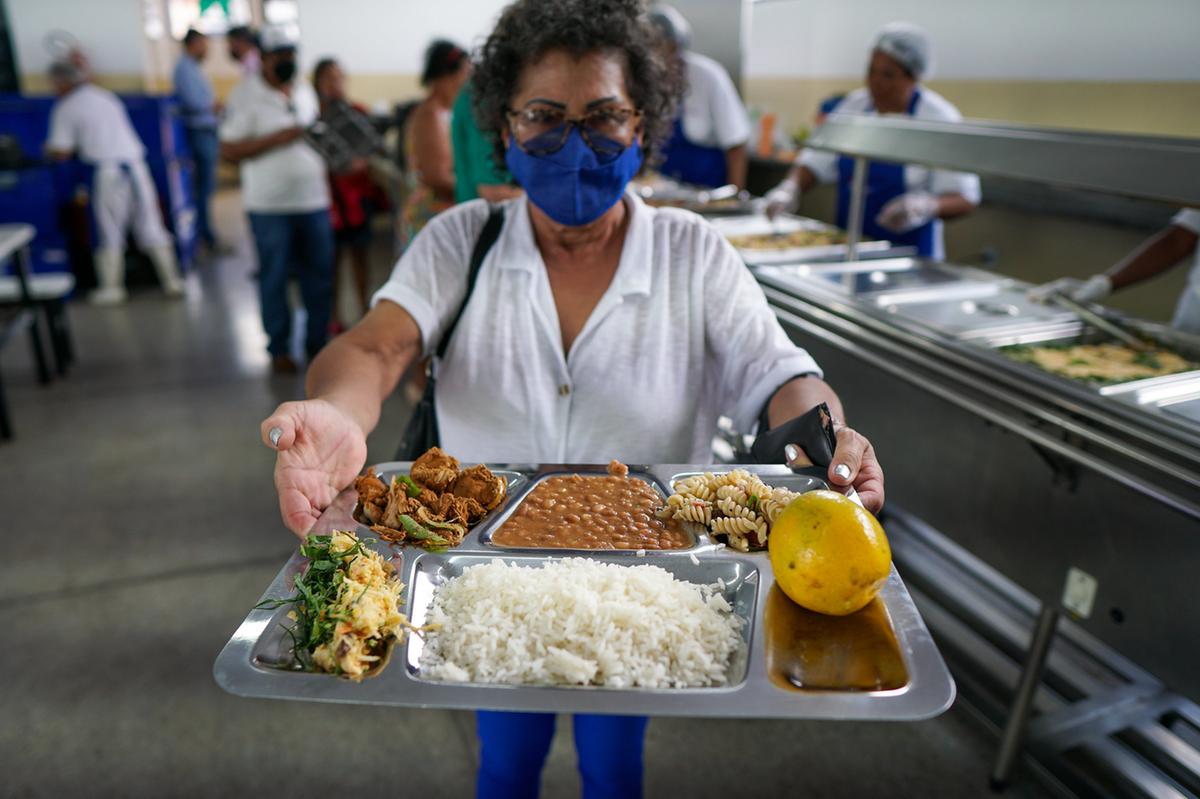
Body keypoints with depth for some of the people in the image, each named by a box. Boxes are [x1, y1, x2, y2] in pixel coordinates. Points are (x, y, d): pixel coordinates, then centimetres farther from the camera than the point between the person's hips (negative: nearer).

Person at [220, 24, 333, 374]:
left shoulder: (305, 90, 13)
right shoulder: (245, 96, -4)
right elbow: (229, 150, -9)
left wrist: (325, 181, 6)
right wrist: (277, 139, -17)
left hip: (314, 200, 5)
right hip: (270, 205, -4)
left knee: (320, 276, 5)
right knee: (274, 279, 3)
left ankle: (317, 342, 18)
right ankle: (278, 348, 14)